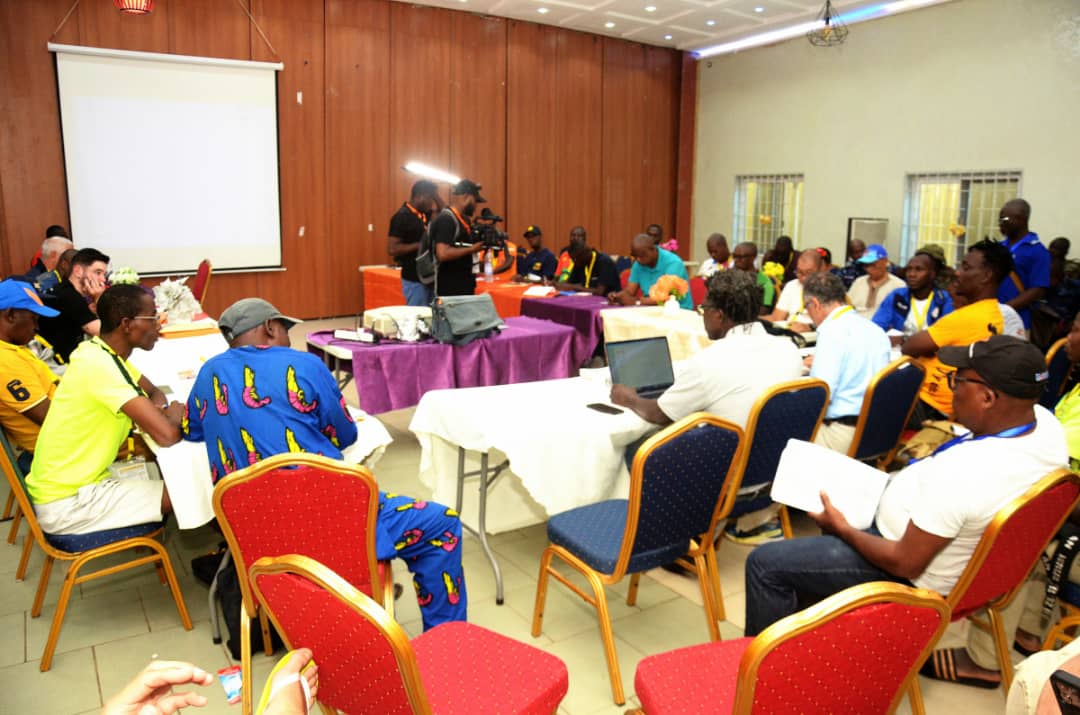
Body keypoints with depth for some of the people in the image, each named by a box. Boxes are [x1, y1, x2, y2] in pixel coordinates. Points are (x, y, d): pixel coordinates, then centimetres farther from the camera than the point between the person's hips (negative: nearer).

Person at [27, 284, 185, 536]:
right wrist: (174, 414, -9)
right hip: (66, 504, -9)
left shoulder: (102, 352, 2)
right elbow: (167, 435, -33)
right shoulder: (101, 366, -27)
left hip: (71, 478, 9)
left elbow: (154, 392, 17)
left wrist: (159, 409, -7)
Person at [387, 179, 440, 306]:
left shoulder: (425, 214, 9)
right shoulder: (402, 217, -14)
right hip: (414, 279, -8)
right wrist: (419, 245, -20)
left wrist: (436, 197, 5)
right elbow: (392, 249, -19)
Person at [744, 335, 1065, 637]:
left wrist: (843, 529, -13)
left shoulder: (959, 473, -40)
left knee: (764, 563, -3)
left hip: (917, 575, -9)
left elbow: (905, 563, -27)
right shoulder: (1045, 420, -14)